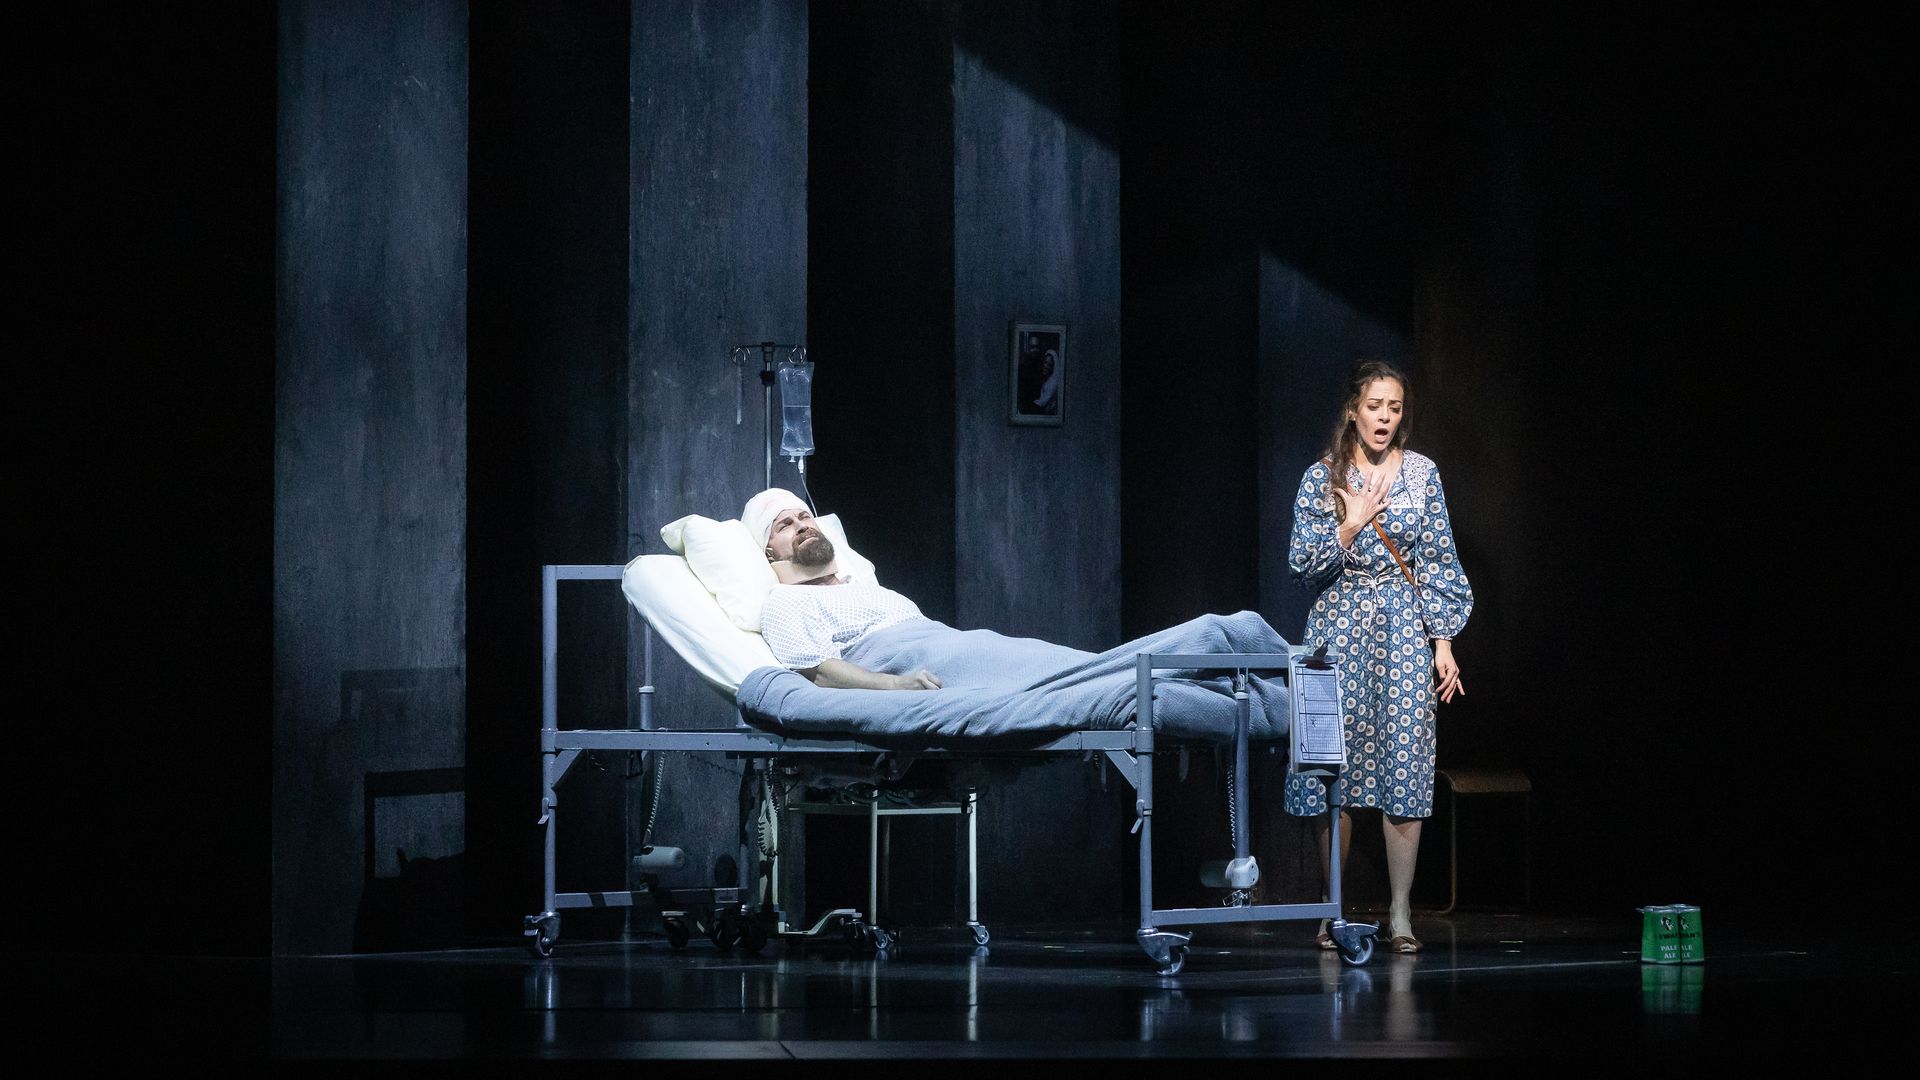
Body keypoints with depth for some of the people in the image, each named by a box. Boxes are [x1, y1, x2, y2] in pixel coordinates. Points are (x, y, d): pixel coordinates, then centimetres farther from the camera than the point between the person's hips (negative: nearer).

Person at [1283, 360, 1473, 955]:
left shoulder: (1421, 473, 5)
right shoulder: (1322, 478, 3)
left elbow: (1440, 564, 5)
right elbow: (1304, 564, 0)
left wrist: (1443, 643, 0)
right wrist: (1353, 524, -13)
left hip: (1405, 629, 0)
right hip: (1341, 627, 0)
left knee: (1405, 765, -6)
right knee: (1337, 769, -1)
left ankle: (1401, 914, -2)